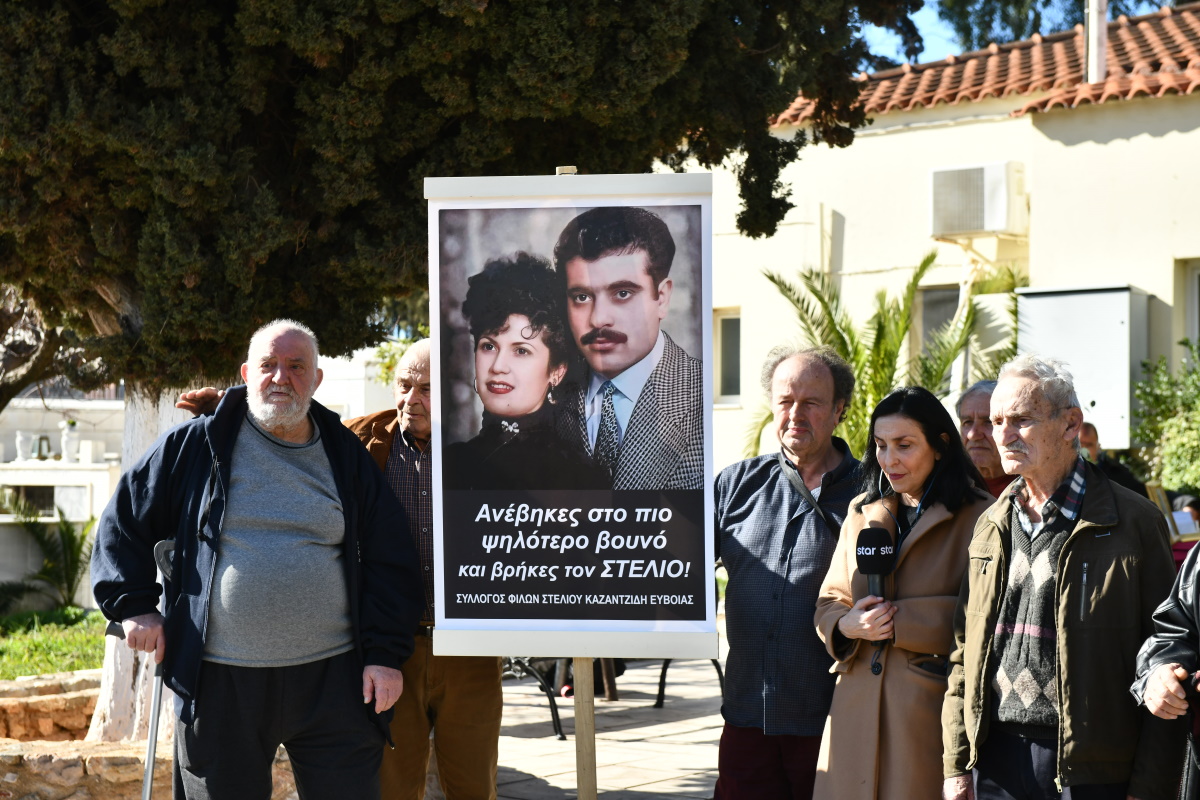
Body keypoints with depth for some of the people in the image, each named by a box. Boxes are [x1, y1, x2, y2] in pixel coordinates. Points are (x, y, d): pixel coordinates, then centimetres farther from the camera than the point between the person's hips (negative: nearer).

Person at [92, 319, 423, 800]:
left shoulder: (346, 457, 8)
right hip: (219, 682, -1)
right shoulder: (196, 445, 4)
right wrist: (133, 605, -1)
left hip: (332, 680, 1)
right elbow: (123, 523, 10)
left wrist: (385, 653, 0)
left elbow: (388, 561, 8)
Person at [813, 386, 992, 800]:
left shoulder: (976, 517, -4)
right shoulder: (861, 513, 15)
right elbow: (829, 600, 18)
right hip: (858, 708, 5)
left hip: (932, 714, -5)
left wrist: (902, 623, -14)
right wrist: (847, 625, -5)